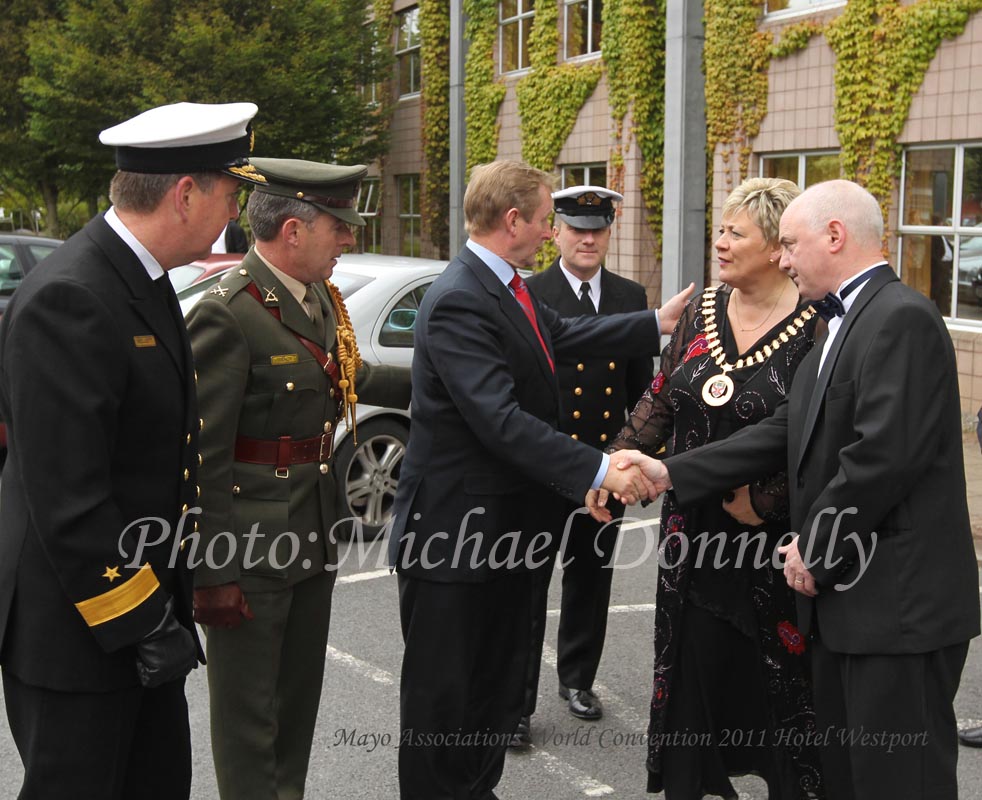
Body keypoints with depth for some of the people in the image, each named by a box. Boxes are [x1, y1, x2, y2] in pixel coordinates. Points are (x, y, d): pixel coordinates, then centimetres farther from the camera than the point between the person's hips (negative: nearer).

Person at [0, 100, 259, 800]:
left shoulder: (140, 280, 8)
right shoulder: (68, 301, -23)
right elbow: (66, 499, -26)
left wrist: (161, 606, 14)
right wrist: (142, 623, -19)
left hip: (141, 612, 9)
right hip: (73, 633, -9)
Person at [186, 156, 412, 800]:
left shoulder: (321, 298, 5)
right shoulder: (226, 316, -21)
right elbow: (201, 457, -20)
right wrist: (212, 574, -18)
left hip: (314, 532, 9)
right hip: (250, 550, -8)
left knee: (300, 693, 22)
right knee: (249, 710, 7)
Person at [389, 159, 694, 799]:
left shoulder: (512, 288, 7)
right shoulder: (458, 302, -23)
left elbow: (563, 334, 25)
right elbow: (501, 420, -31)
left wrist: (657, 324, 28)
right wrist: (597, 469, -34)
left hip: (507, 523, 10)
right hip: (454, 528, -10)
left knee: (499, 685, 20)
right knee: (443, 696, 6)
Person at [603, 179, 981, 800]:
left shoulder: (902, 318, -16)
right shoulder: (845, 323, 16)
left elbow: (883, 455, -25)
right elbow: (786, 433, 13)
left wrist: (814, 550, -14)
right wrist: (671, 472, 8)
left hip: (900, 605, -10)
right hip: (844, 595, 10)